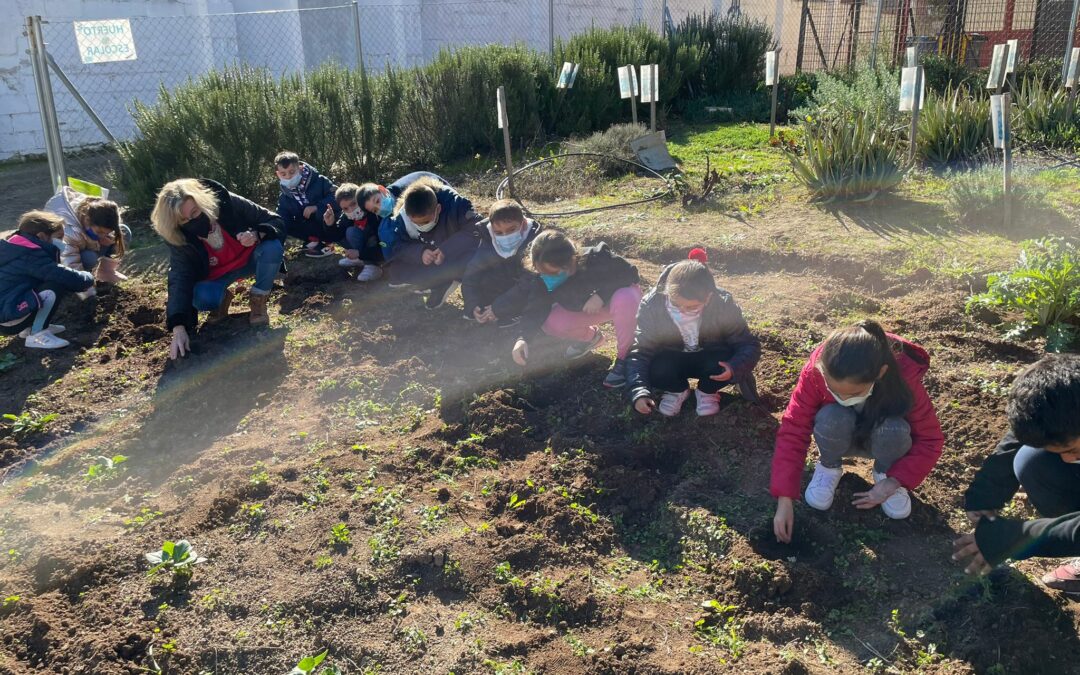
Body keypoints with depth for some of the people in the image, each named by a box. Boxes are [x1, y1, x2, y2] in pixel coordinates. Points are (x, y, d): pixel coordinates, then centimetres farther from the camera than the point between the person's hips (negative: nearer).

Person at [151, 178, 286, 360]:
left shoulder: (229, 203, -28)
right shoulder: (179, 238, -24)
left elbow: (276, 222, -19)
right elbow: (179, 278, -29)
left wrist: (257, 234, -43)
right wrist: (178, 328, -42)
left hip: (250, 259, 0)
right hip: (216, 274, 0)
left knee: (272, 247, -33)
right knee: (202, 299, -32)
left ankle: (258, 301, -10)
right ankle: (223, 297, 7)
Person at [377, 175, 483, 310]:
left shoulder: (454, 204, -32)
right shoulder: (402, 217, -22)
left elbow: (477, 230, -34)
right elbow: (395, 247, -18)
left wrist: (447, 249, -44)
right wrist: (419, 252, -37)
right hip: (426, 262, 3)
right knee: (397, 272, -21)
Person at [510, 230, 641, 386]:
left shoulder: (597, 259, -36)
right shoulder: (543, 279, -24)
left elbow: (631, 273, -24)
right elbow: (535, 309, -21)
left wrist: (602, 294, -36)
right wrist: (523, 338, -39)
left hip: (618, 297, -4)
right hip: (585, 308, 4)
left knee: (624, 298, -40)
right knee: (550, 322, -21)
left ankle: (624, 359, -18)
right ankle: (591, 336, 12)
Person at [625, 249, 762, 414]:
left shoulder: (724, 305, -27)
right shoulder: (652, 305, -27)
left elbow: (750, 345, -18)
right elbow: (639, 351, -25)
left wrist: (734, 367, -42)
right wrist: (639, 392, -42)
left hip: (709, 359, 0)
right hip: (671, 361, 0)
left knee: (724, 362, -33)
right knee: (656, 370, -33)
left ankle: (707, 391, 3)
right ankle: (678, 390, 4)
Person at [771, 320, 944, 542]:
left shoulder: (905, 376, -33)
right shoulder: (817, 370, -33)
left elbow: (930, 439, -21)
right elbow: (793, 430, -30)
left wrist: (894, 482, -31)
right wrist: (785, 500, -35)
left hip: (883, 437, 0)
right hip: (839, 436, 0)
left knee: (893, 429, -35)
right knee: (832, 419, -35)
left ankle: (884, 473, -1)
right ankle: (829, 468, -2)